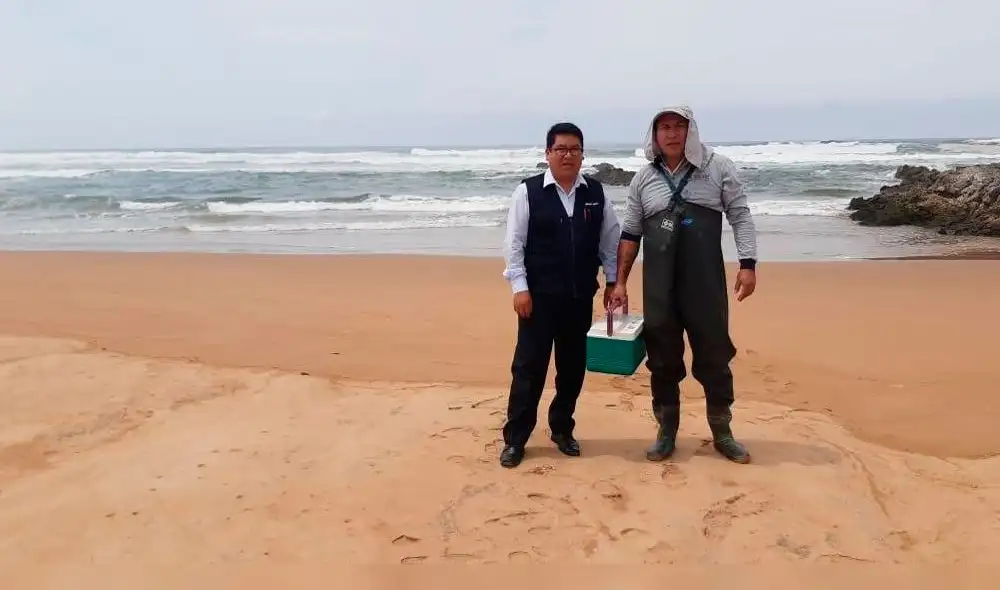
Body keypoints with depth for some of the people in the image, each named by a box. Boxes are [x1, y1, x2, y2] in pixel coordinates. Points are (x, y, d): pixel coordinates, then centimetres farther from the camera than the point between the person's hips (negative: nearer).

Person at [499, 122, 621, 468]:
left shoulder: (596, 192, 4)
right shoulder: (528, 191, -5)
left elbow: (610, 239, 10)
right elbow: (513, 243, -6)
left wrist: (612, 281, 8)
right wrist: (520, 287, -11)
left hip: (581, 296, 4)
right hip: (539, 295, -3)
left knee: (573, 366, 12)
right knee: (529, 367, 0)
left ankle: (562, 429, 29)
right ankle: (515, 439, 10)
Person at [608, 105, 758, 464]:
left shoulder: (718, 168, 0)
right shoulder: (644, 178, 5)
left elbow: (740, 216, 2)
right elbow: (630, 233, 9)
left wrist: (748, 264, -8)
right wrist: (620, 282, 5)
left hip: (706, 282, -1)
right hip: (658, 286, 2)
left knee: (714, 355, 6)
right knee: (662, 358, 8)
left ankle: (722, 433, 22)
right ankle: (666, 433, 22)